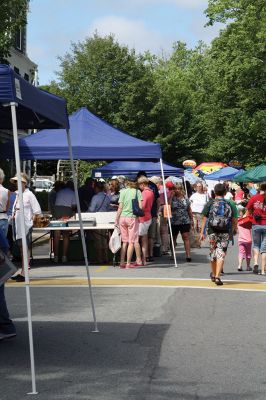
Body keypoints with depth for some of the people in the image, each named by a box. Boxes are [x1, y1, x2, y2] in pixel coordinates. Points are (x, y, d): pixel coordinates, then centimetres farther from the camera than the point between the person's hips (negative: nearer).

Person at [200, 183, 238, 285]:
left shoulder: (210, 203, 1)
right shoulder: (230, 204, 2)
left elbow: (204, 219, 0)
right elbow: (234, 220, 3)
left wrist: (202, 232, 4)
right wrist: (234, 230, 21)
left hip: (212, 231, 1)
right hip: (225, 232, -1)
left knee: (213, 252, 16)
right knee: (221, 254, -2)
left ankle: (214, 274, 32)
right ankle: (217, 277, -14)